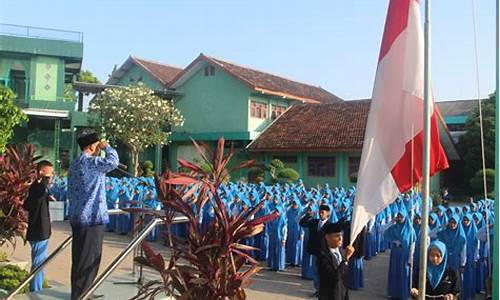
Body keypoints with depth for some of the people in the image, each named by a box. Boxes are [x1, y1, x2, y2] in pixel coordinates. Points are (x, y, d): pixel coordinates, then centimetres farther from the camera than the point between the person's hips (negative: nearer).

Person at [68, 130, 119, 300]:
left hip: (77, 216, 10)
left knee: (80, 257, 16)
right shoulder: (90, 162, -13)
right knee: (89, 258, -2)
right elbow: (113, 162, -26)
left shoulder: (74, 164, 17)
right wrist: (107, 147, -7)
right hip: (91, 217, -10)